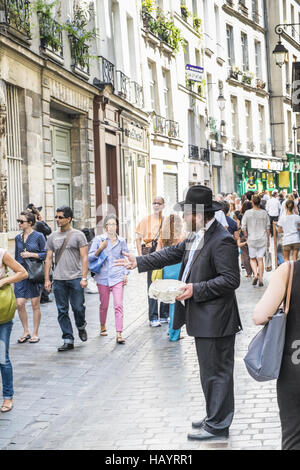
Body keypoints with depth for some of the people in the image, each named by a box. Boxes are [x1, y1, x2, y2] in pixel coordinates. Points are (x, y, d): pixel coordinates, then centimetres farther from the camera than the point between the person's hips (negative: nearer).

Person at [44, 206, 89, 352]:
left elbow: (84, 258, -3)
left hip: (75, 278, -3)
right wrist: (47, 280, 5)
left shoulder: (78, 235, 1)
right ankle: (68, 340, 8)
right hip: (58, 280, 3)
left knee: (78, 307, -5)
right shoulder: (52, 237, 11)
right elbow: (48, 259, 12)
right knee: (62, 311, 2)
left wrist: (84, 277, -11)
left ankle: (81, 327, 26)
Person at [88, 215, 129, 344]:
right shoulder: (98, 239, 2)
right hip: (103, 277, 0)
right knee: (104, 305, 11)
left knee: (118, 305, -11)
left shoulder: (121, 241, 7)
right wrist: (100, 249, -14)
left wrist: (126, 274, 7)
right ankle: (103, 327, 36)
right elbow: (90, 257, 2)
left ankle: (119, 334, -12)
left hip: (117, 277, 0)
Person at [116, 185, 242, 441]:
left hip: (215, 321, -10)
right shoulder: (197, 236, 11)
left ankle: (218, 425, 9)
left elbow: (230, 280, -22)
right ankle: (214, 417, 30)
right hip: (203, 318, 10)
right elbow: (172, 253, 20)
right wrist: (139, 262, 17)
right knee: (210, 370, 19)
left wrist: (196, 289, -23)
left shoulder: (222, 240, -20)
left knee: (217, 372, -1)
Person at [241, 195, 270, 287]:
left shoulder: (247, 213, -5)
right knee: (260, 259, 5)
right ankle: (261, 279, 4)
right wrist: (268, 240, 12)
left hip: (251, 239, -1)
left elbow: (243, 227, -5)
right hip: (263, 239, 1)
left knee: (252, 259, 11)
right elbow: (268, 228, 3)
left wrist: (246, 236, 10)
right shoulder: (264, 213, -1)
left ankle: (255, 274, -11)